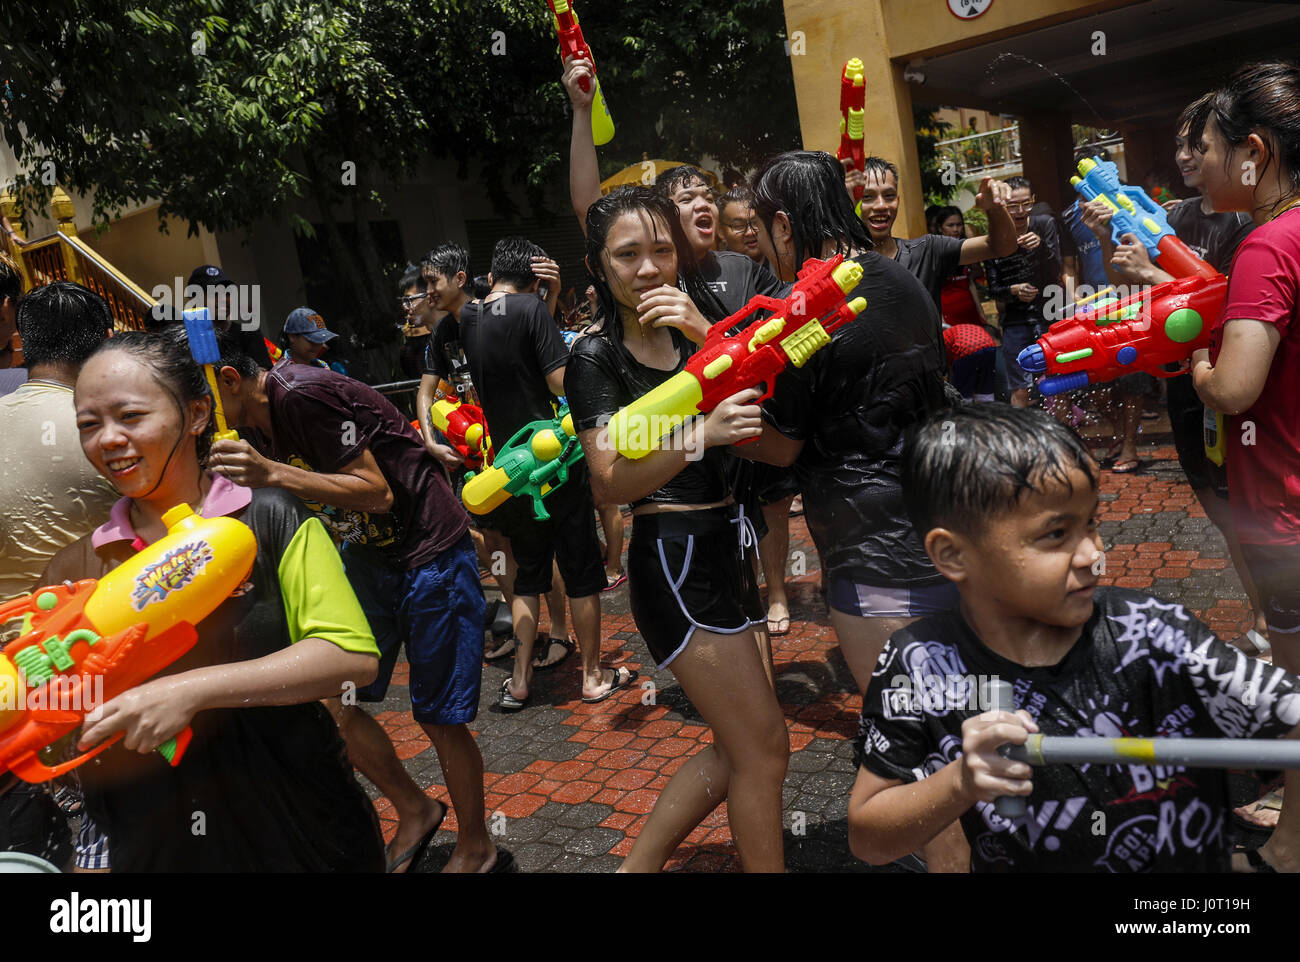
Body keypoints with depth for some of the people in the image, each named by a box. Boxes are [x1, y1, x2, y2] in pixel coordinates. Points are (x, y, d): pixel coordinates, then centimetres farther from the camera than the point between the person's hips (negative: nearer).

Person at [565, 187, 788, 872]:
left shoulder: (690, 323, 9)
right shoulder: (597, 354, -9)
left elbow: (762, 407, -1)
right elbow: (610, 484, -16)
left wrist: (709, 336, -14)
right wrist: (699, 435, -29)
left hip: (723, 546, 8)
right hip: (675, 562, -8)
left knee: (737, 748, 17)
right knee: (763, 752, 1)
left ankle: (636, 867, 29)